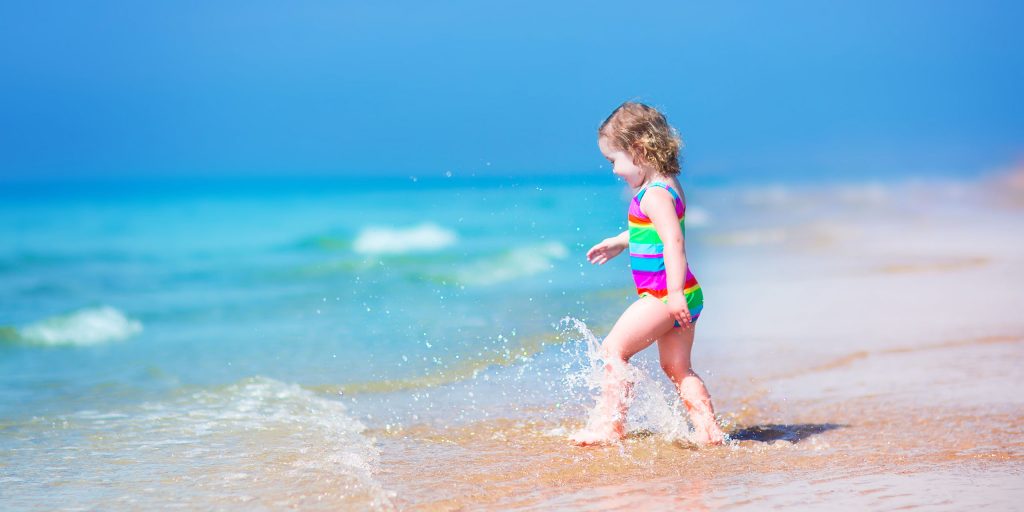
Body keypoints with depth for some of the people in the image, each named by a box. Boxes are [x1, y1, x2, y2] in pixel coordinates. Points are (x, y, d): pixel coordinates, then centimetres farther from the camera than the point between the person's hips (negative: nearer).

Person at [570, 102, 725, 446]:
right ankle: (708, 430, 12)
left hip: (663, 295, -10)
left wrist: (674, 293, -34)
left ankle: (609, 425, -2)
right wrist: (618, 243, 36)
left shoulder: (654, 195, -18)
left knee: (614, 348, -5)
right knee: (677, 368, 14)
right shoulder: (667, 187, 14)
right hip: (682, 296, 10)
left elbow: (673, 241, -28)